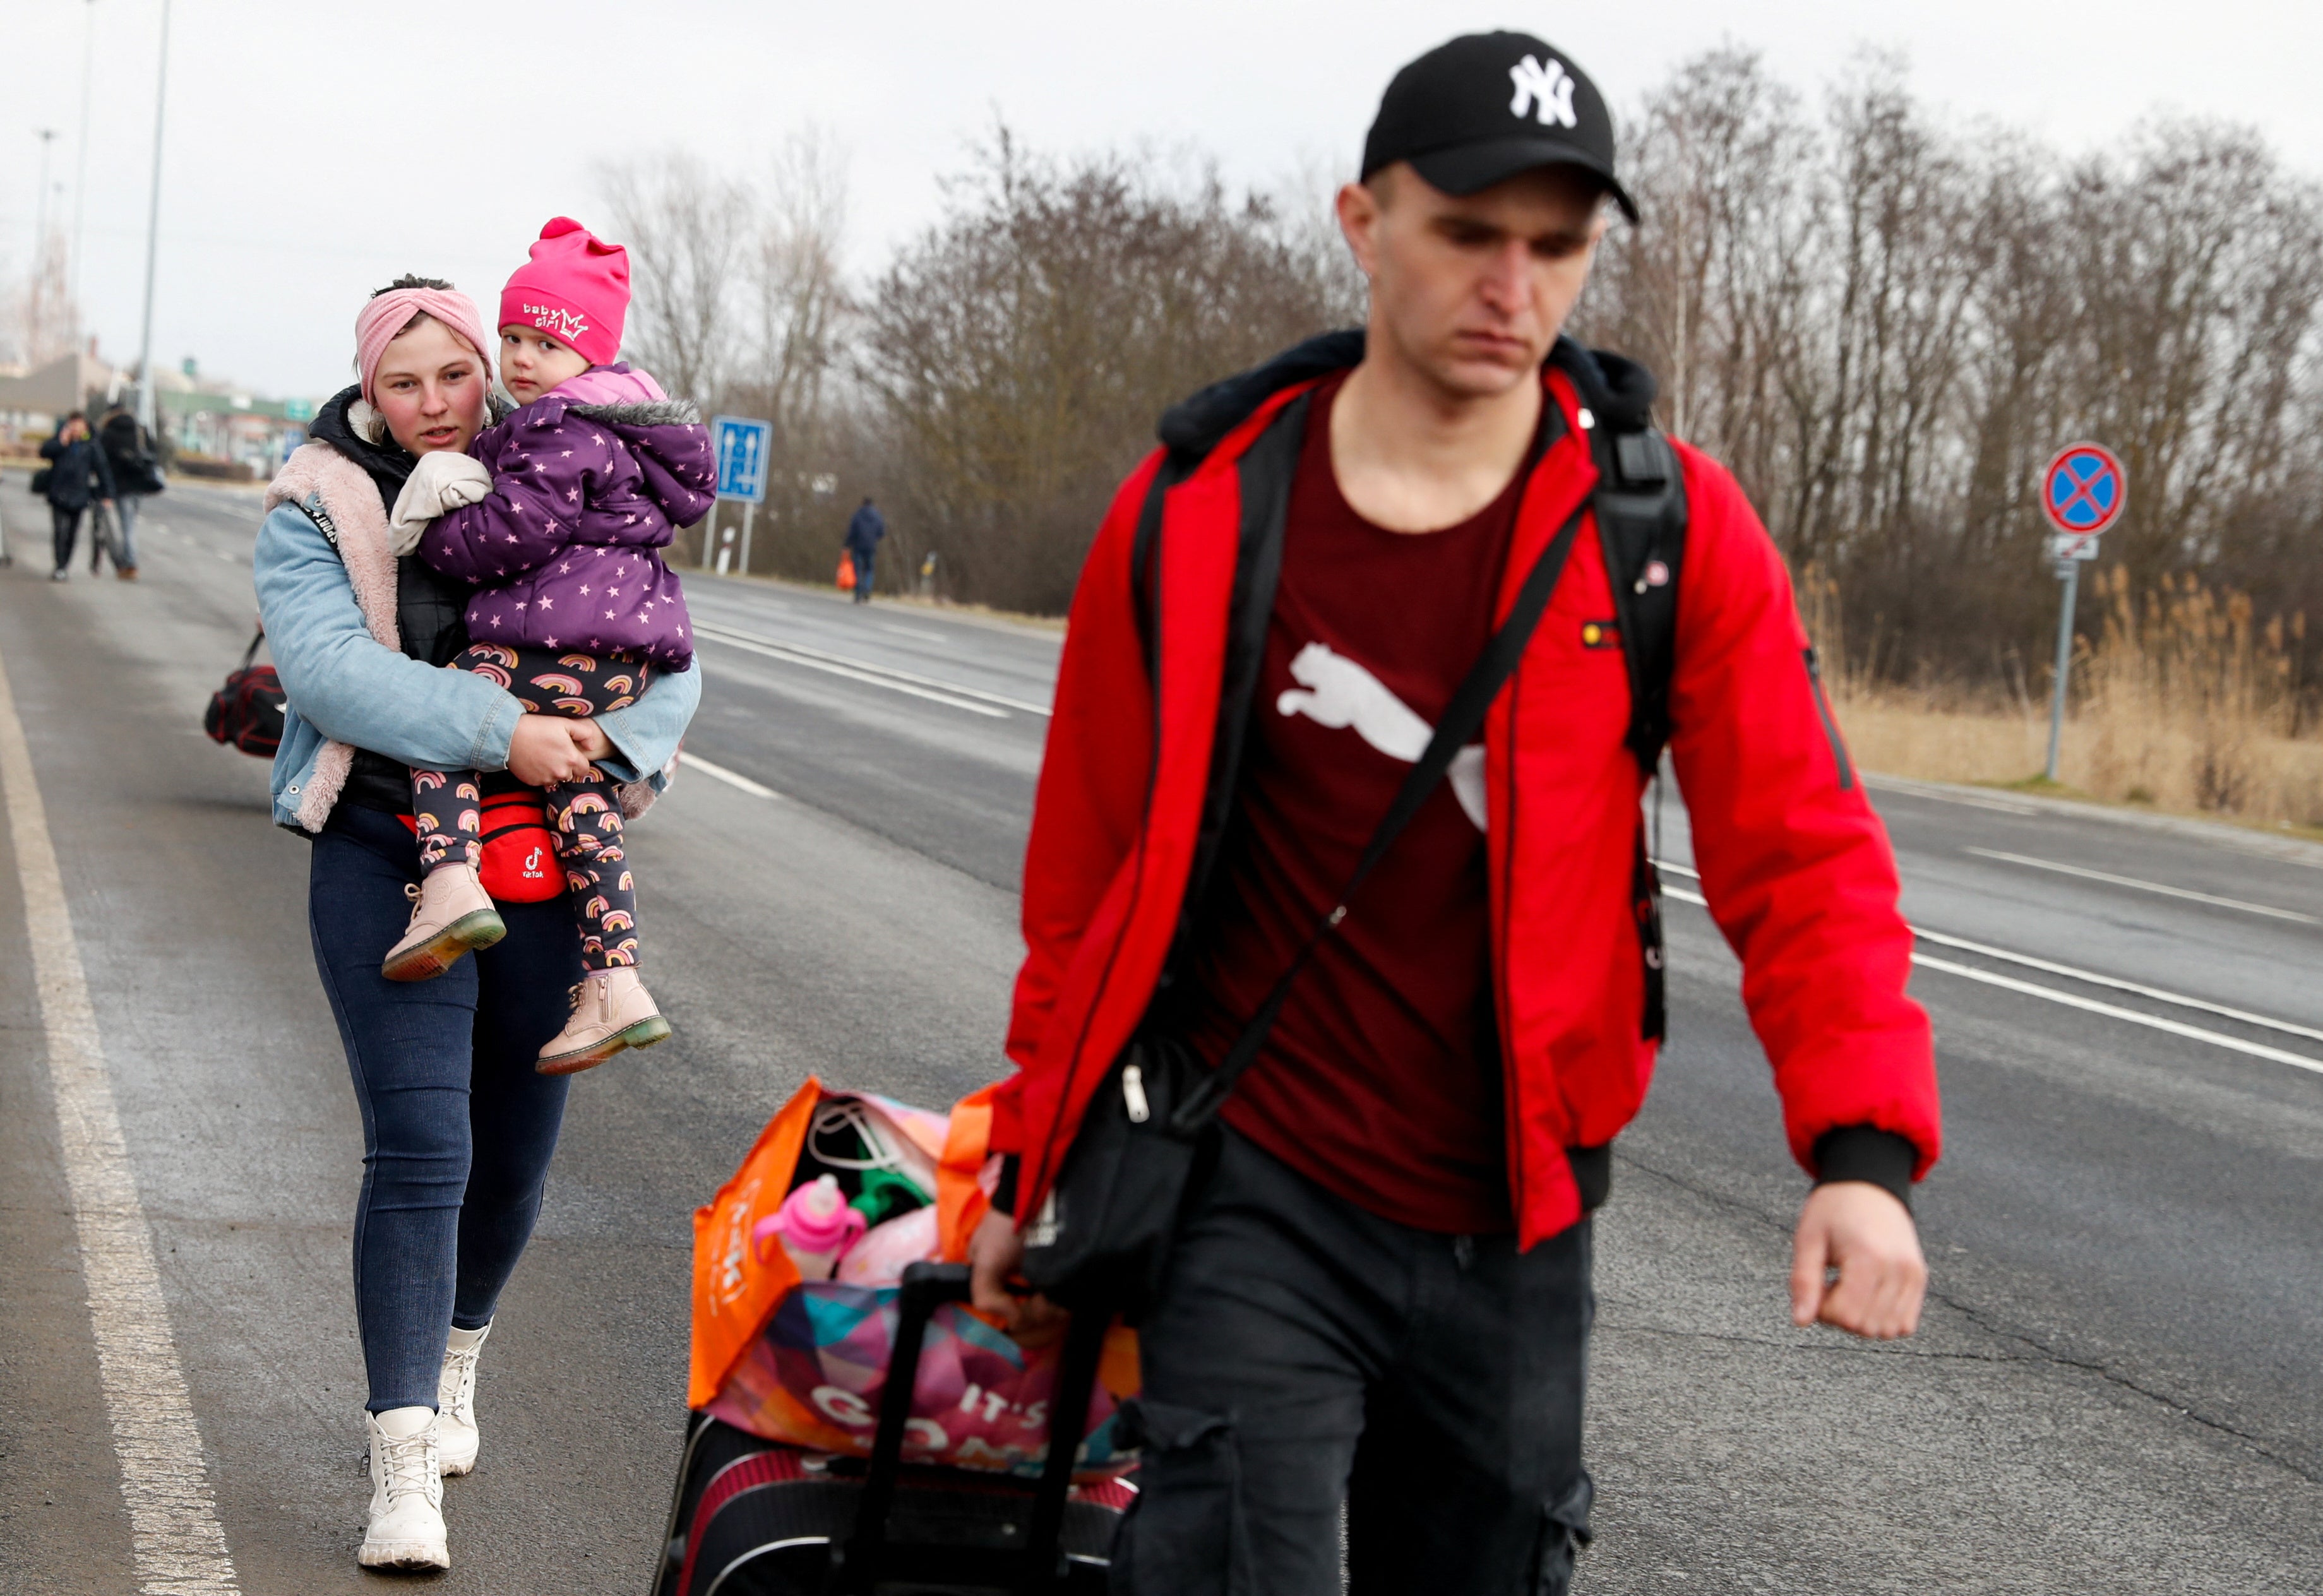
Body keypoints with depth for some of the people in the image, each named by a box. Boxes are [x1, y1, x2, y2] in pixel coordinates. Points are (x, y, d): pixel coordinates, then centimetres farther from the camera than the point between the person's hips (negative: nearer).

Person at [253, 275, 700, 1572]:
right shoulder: (317, 514, -1)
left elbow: (667, 658, 6)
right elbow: (329, 664, -17)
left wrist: (617, 746, -16)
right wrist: (503, 732, -26)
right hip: (388, 862, -3)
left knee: (516, 1148, 13)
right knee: (420, 1148, -15)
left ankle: (455, 1364, 42)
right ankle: (405, 1476, -13)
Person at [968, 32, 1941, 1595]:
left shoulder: (1671, 527, -4)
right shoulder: (1199, 512, -3)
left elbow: (1799, 850, -6)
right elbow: (1086, 869, 7)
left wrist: (1863, 1148, -20)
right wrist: (1035, 1165, 11)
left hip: (1514, 1229, 2)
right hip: (1257, 1200, -1)